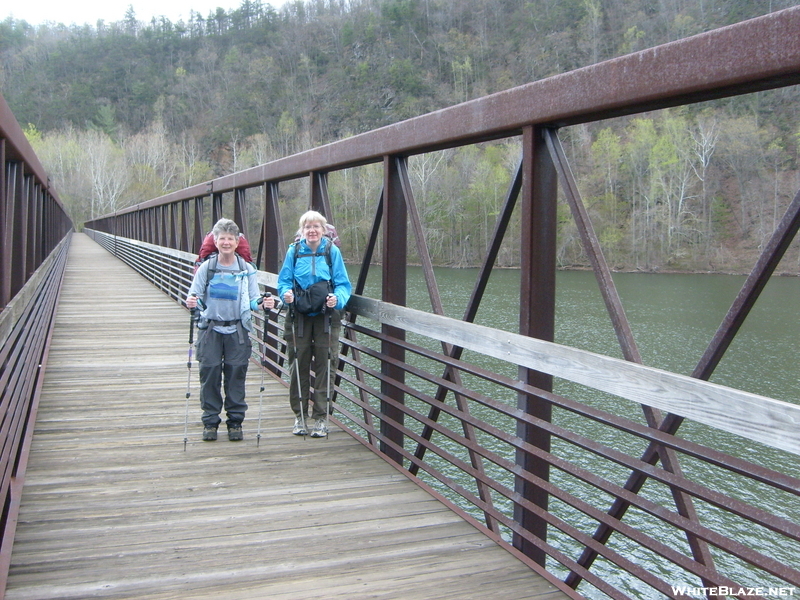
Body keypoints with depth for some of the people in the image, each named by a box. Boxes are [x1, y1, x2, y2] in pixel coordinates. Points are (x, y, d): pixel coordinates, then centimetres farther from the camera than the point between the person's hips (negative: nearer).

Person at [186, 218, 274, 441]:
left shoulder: (247, 270, 3)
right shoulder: (206, 268, 3)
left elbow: (253, 301, 2)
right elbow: (195, 296, 0)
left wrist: (263, 303, -19)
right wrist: (192, 301, -22)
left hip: (237, 330, 0)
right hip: (211, 329, 0)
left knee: (236, 375, 2)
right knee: (210, 375, 0)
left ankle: (235, 422, 14)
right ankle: (210, 421, 13)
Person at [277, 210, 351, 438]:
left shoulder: (332, 251, -1)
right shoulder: (294, 251, 2)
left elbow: (343, 284, -2)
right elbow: (284, 281, 5)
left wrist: (337, 298, -21)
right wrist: (286, 293, -16)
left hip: (326, 317, -1)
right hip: (299, 317, 1)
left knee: (324, 367, 1)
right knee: (298, 366, 3)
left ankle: (321, 418, 12)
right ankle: (300, 416, 18)